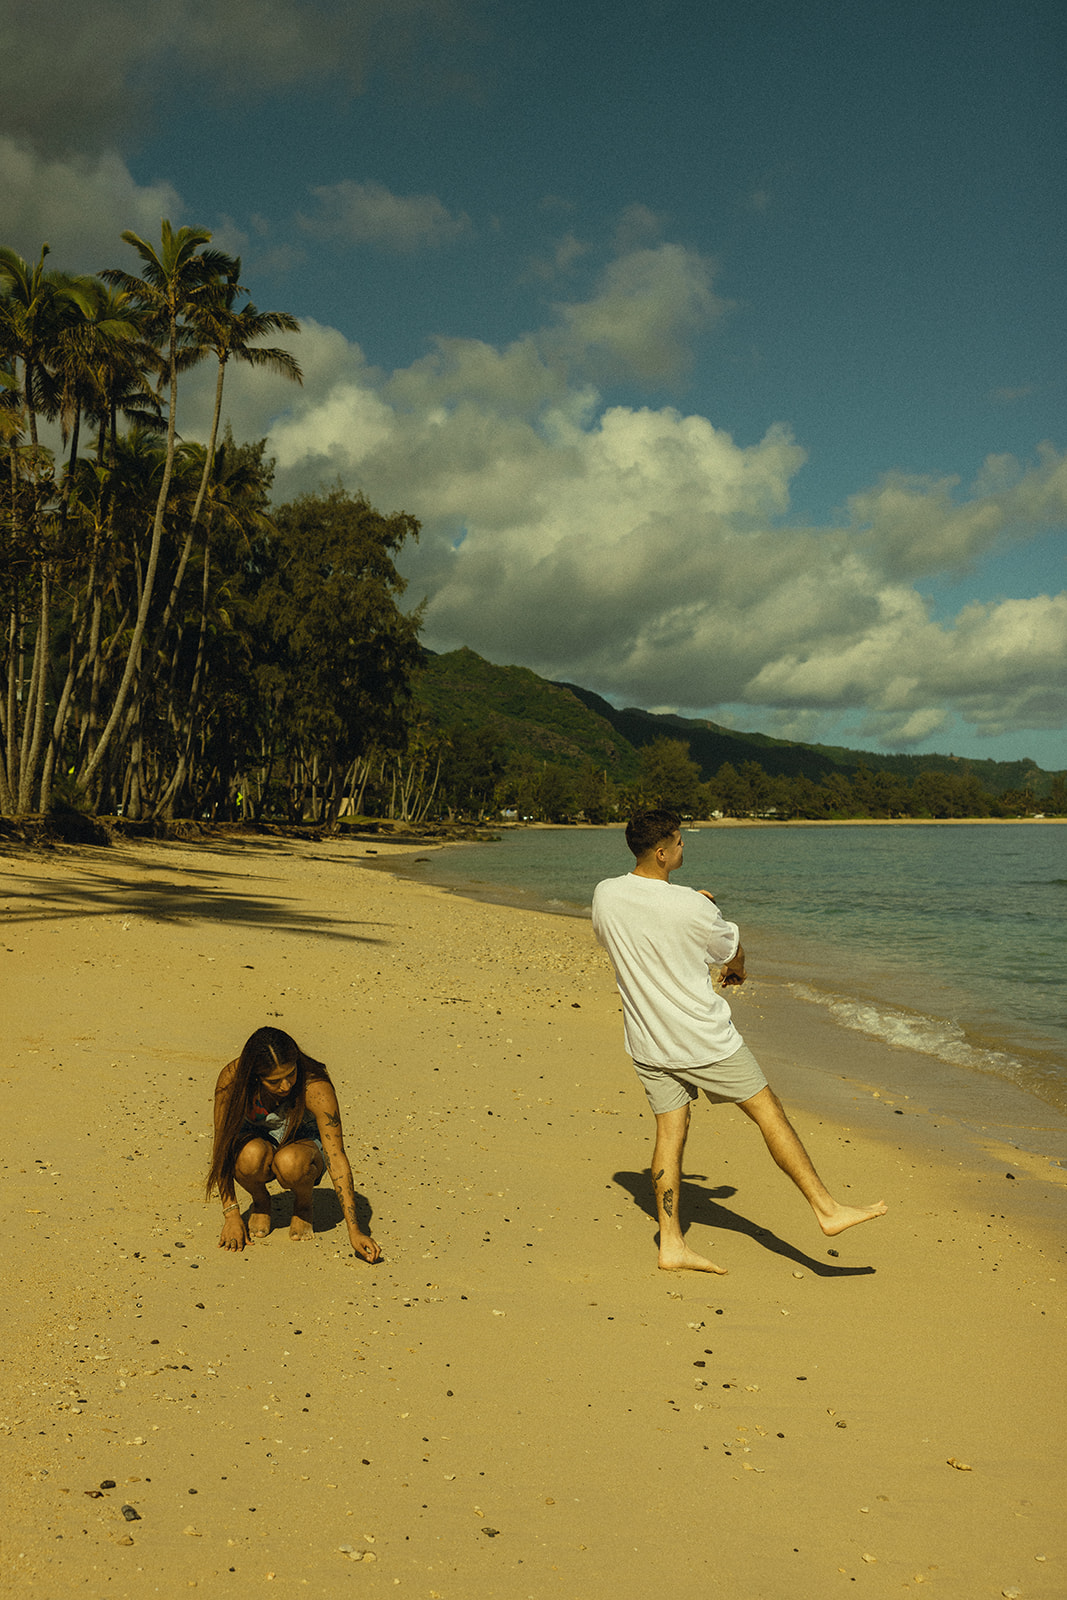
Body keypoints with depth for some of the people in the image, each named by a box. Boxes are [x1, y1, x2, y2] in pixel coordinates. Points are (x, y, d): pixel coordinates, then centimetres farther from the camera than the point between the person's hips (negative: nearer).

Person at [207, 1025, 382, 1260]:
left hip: (303, 1141, -1)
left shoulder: (316, 1088, -32)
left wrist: (355, 1230, -35)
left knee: (290, 1162, -38)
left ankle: (304, 1204, -2)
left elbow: (337, 1158, -31)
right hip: (255, 1137, 1)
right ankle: (260, 1202, -1)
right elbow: (221, 1145, -19)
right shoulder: (232, 1078, -28)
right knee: (251, 1155, -37)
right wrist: (231, 1216, -22)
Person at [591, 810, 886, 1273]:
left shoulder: (605, 896, -7)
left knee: (670, 1133, 12)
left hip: (647, 1042, 6)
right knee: (769, 1113, 6)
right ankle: (827, 1209, 14)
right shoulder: (693, 908, -22)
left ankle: (672, 1245, 15)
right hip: (704, 1040, -6)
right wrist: (736, 971, 22)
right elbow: (733, 955, -4)